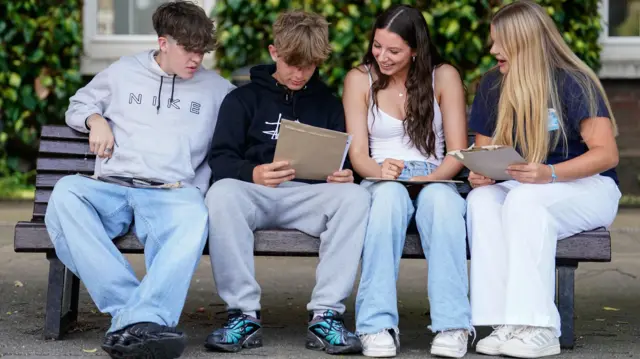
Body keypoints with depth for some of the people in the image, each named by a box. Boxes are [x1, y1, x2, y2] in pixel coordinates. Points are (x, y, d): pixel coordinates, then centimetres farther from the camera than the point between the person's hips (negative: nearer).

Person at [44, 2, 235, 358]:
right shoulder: (124, 72, 22)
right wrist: (96, 120, 7)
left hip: (172, 193, -1)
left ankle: (138, 321, -57)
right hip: (111, 187, 1)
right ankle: (128, 307, -46)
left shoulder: (217, 88, 21)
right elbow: (78, 104, 31)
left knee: (194, 216, -40)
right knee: (65, 193, -36)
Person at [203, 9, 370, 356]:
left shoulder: (328, 104, 18)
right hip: (253, 192, -1)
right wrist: (253, 173, -23)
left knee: (355, 197, -30)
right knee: (222, 193, -36)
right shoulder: (243, 98, 11)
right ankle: (244, 314, -31)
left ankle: (325, 315, -31)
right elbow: (220, 160, 0)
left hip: (309, 196, 2)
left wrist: (343, 175, -12)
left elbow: (341, 163, 14)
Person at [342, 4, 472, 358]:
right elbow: (358, 153, -1)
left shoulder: (444, 77, 3)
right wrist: (379, 170, -24)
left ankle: (451, 326, -42)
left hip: (435, 180, 0)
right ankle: (378, 325, -43)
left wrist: (431, 178, -20)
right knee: (390, 194, -38)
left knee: (439, 199, -38)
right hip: (382, 181, 0)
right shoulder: (359, 80, 5)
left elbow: (457, 152, 0)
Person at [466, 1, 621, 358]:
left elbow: (607, 153, -18)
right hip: (520, 188, 5)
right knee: (481, 200, -29)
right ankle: (506, 324, -36)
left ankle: (538, 329, -40)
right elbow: (484, 149, 12)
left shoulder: (573, 83, -12)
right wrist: (481, 174, -13)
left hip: (588, 188, -5)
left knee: (525, 200, -37)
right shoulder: (492, 85, 4)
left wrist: (549, 174, -34)